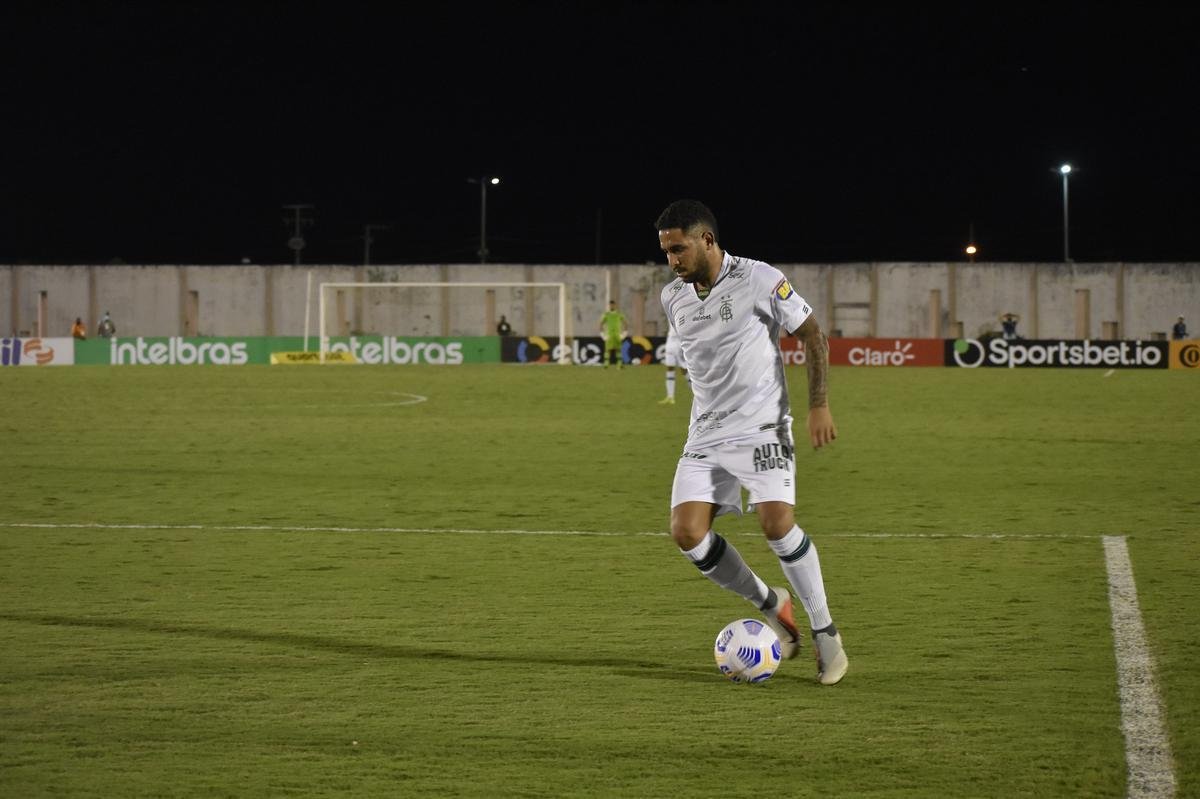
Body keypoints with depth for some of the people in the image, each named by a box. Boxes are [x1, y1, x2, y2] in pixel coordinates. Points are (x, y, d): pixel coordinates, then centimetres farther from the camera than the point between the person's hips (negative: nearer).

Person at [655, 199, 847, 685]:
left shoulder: (760, 280, -10)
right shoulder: (673, 299, 7)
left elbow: (812, 334, -4)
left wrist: (819, 405, -10)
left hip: (762, 426, -6)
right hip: (705, 435, 6)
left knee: (777, 522, -22)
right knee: (686, 532, -10)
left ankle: (825, 633, -5)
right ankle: (771, 607, 10)